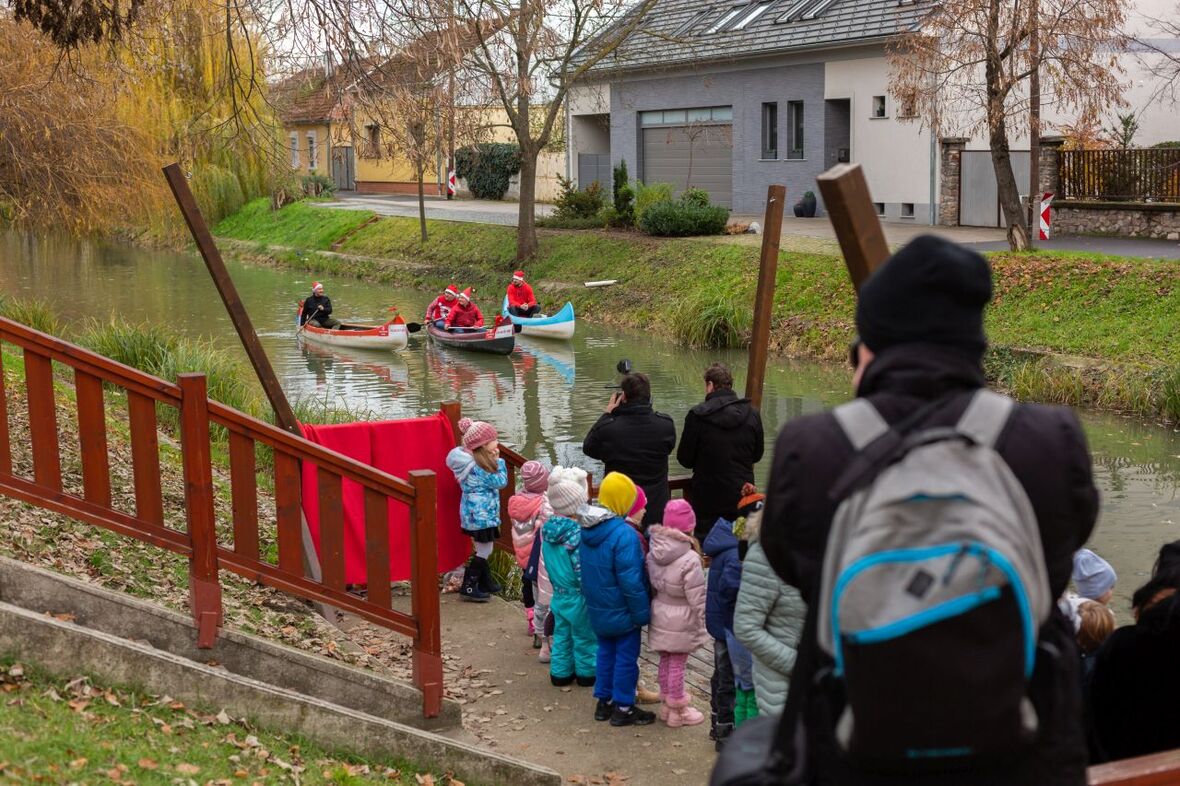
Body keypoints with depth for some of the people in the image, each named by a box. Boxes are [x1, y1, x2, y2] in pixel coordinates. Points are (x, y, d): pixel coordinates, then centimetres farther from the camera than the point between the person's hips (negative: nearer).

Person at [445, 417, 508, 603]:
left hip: (475, 513, 10)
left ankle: (486, 583, 31)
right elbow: (500, 482, -16)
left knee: (482, 549, 19)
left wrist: (494, 461, 1)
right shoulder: (479, 466, -23)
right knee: (484, 550, -3)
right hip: (481, 514, -10)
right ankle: (468, 588, -1)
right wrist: (499, 461, -6)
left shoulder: (472, 461, 6)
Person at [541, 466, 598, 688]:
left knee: (561, 635, 19)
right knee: (585, 637, 11)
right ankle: (587, 672, 25)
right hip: (579, 599, -6)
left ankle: (560, 672, 27)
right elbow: (583, 569, -23)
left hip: (558, 595, 7)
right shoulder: (577, 534, -26)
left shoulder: (547, 529, -4)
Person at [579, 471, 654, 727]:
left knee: (606, 653, 20)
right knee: (626, 657, 6)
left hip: (597, 610, 8)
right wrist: (643, 612, -14)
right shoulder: (624, 534, -27)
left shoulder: (587, 528, -1)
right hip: (622, 611, -8)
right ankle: (623, 708, 14)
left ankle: (604, 701, 29)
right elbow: (631, 581, -25)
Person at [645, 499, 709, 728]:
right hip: (681, 622, -6)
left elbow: (651, 586, 5)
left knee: (665, 661, 20)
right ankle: (678, 710, 19)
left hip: (659, 617, 6)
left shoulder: (654, 554, -5)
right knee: (677, 665, 6)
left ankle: (667, 705, 34)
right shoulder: (689, 559, -25)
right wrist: (702, 624, -7)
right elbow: (697, 598, -19)